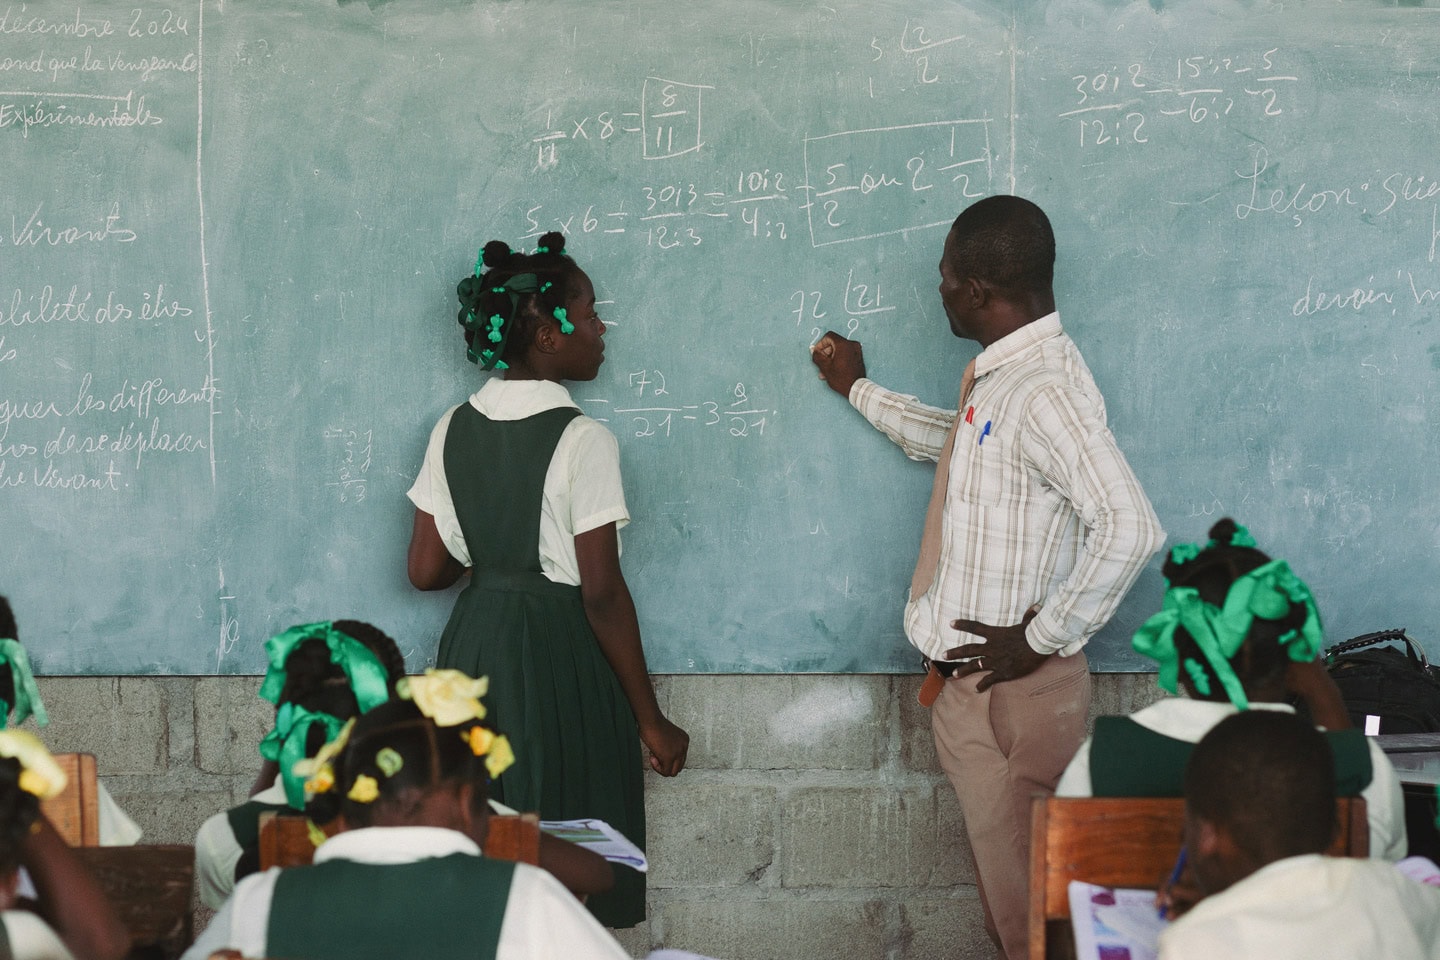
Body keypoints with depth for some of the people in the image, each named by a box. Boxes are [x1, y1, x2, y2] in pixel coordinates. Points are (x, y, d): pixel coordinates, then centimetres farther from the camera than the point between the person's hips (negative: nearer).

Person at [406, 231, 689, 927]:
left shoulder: (452, 431, 2)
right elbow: (603, 594, -16)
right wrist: (651, 721, -9)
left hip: (474, 642, 6)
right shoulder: (582, 440, -15)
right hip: (560, 659, -6)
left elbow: (427, 571, 3)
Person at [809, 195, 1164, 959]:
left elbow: (1129, 528, -32)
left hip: (1011, 689, -10)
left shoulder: (1044, 392, -22)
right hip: (967, 683, 10)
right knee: (1003, 876, 17)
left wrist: (1042, 641, -23)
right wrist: (859, 391, 45)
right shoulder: (995, 374, 12)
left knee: (1025, 897, -3)